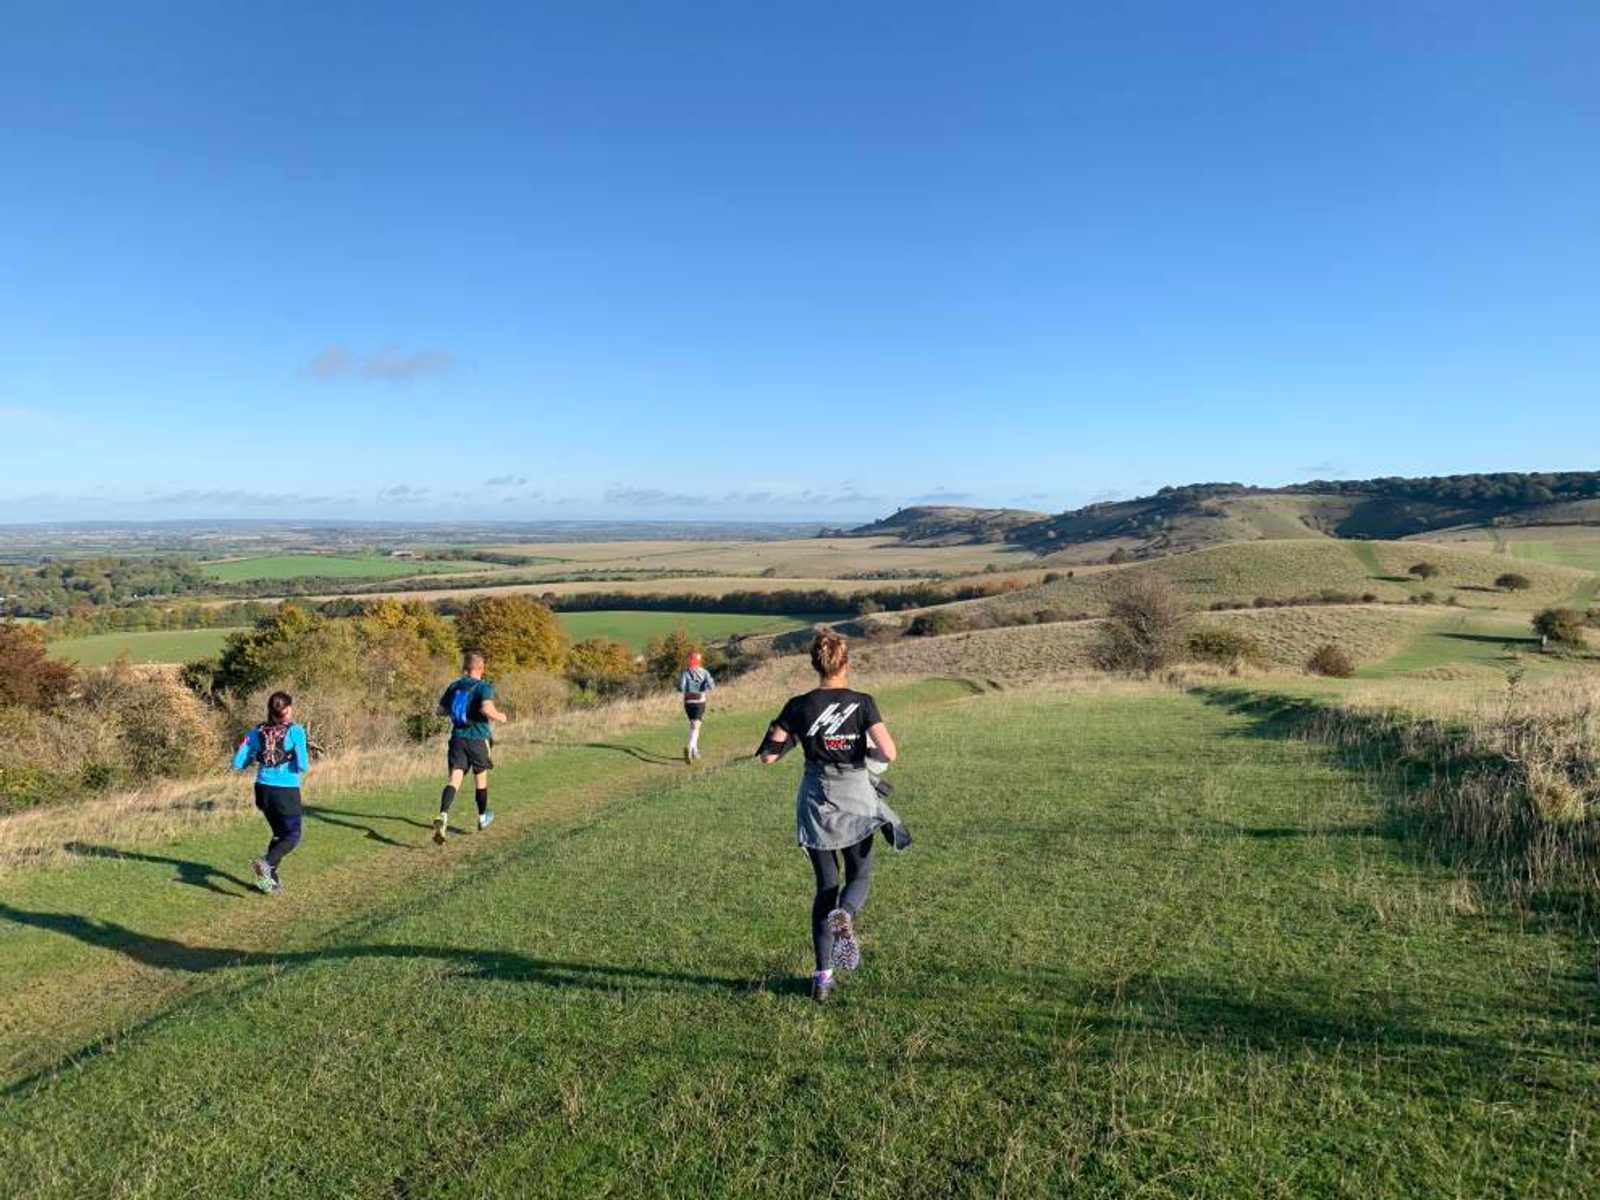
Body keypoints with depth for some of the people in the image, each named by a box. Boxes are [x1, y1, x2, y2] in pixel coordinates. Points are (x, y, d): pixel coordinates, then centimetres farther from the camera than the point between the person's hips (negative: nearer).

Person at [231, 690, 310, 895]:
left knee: (279, 833, 22)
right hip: (286, 792, -5)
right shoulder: (295, 731, -11)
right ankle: (266, 863, -17)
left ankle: (271, 878, 17)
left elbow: (237, 763, 3)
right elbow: (303, 766, -16)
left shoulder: (257, 732, 3)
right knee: (293, 836, 8)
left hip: (263, 788, 5)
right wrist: (307, 761, 6)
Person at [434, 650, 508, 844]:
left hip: (457, 738, 3)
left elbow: (441, 711, 13)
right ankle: (483, 817, 33)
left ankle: (443, 816, -32)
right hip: (478, 739, -3)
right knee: (480, 778, 16)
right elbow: (486, 709, -25)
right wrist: (499, 716, -6)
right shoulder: (485, 687, -8)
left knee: (454, 779, -7)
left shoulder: (454, 686, 8)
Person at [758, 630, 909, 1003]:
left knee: (826, 886, 15)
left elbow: (767, 755, -2)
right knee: (860, 875, 17)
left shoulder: (799, 706, -6)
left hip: (815, 804, 2)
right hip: (856, 803, -2)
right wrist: (872, 755, 4)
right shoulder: (862, 703, -9)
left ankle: (823, 976, 12)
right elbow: (889, 753, -17)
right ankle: (844, 916, -18)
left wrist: (789, 736, 15)